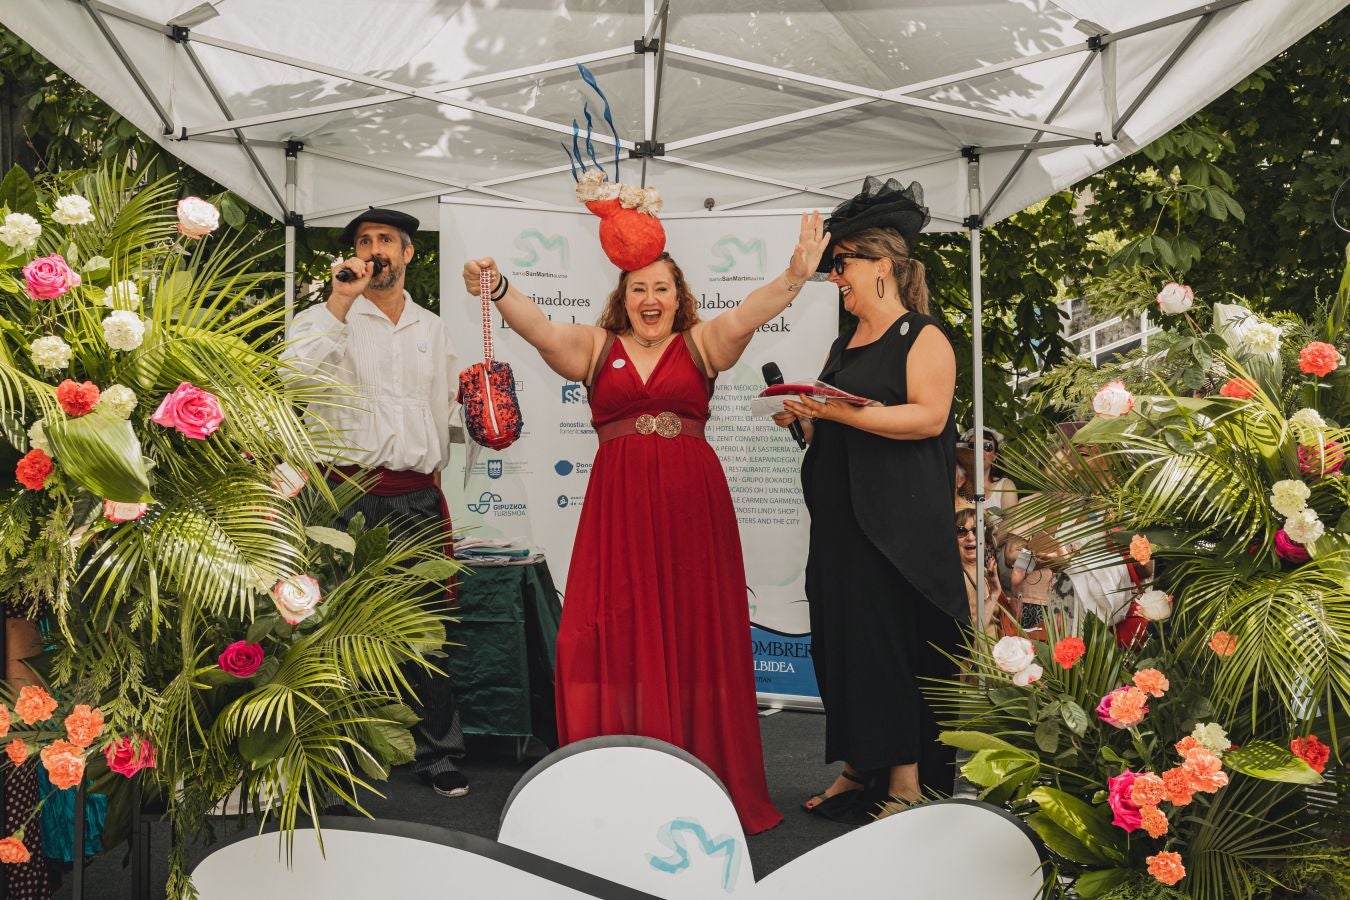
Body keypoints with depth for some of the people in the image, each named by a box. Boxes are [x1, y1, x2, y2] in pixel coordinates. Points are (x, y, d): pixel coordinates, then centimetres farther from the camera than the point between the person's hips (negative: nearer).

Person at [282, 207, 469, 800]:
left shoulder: (433, 328, 17)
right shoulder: (329, 318, 4)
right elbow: (294, 373, -16)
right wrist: (339, 303, -18)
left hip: (418, 498, 3)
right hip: (350, 496, -3)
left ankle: (436, 752, 14)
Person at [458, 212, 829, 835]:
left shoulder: (701, 344, 9)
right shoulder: (595, 346, 11)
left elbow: (749, 313, -7)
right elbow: (540, 328, -4)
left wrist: (794, 276, -24)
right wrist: (498, 290, -22)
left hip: (692, 504, 0)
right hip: (617, 503, 0)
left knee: (696, 636, 3)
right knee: (612, 637, -3)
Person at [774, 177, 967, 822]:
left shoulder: (922, 336, -3)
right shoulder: (844, 346, 21)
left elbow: (928, 416, -18)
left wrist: (842, 412, -23)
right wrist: (803, 417, 6)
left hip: (897, 522, -8)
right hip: (839, 519, 8)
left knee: (894, 641, -6)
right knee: (843, 640, 6)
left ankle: (907, 778, 3)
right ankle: (859, 767, 15)